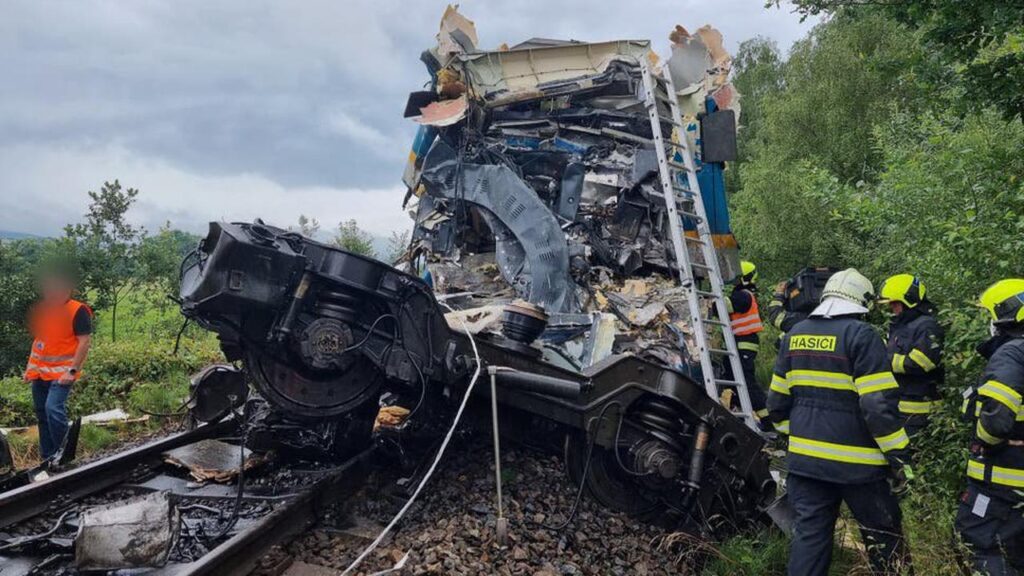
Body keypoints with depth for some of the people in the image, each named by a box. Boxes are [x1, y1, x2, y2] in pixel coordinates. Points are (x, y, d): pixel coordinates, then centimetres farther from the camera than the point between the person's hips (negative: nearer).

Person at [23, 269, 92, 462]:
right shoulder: (41, 309, 10)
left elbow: (84, 342, -15)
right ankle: (47, 457, 21)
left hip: (62, 371, -8)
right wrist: (29, 366, 14)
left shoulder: (78, 310, -12)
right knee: (41, 413, 11)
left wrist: (72, 370, -20)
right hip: (39, 371, 8)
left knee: (54, 408, -21)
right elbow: (38, 339, 19)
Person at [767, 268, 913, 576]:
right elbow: (880, 405, -17)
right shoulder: (860, 335, -12)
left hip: (804, 458, 5)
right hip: (855, 461, -5)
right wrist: (898, 456, -9)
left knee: (809, 535, 9)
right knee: (884, 535, 13)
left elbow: (778, 400, 12)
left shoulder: (795, 335, 8)